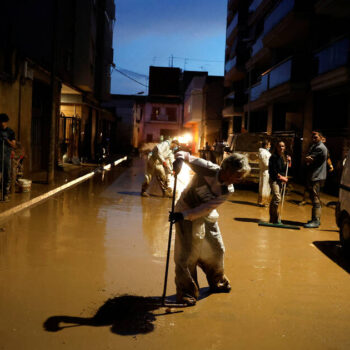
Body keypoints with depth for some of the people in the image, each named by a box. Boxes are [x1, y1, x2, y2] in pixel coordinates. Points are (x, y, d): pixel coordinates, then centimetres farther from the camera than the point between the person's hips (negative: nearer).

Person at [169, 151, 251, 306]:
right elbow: (186, 156, -17)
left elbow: (206, 208, -22)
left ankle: (217, 282, 40)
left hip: (206, 216, 5)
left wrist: (183, 215, -31)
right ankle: (186, 292, 8)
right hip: (186, 209, -5)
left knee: (216, 249, 14)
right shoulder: (207, 169, -26)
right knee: (187, 253, -7)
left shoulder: (228, 190, -16)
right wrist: (180, 158, -41)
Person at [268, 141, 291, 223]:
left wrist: (288, 162, 0)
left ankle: (272, 219, 16)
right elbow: (273, 171, -12)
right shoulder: (273, 157, -8)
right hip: (274, 180, -7)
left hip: (281, 180, 7)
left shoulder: (284, 157, 13)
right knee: (277, 198, -18)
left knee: (274, 199, 11)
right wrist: (282, 177, -11)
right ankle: (276, 219, -15)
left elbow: (285, 169, 14)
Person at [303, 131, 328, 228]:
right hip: (313, 176, 10)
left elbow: (308, 159, -17)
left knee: (315, 199, -10)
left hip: (317, 177, -10)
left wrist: (308, 159, 2)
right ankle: (316, 219, 24)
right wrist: (309, 160, -10)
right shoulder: (314, 146, 18)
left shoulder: (320, 148, -14)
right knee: (314, 198, 15)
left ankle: (315, 221, -9)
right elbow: (307, 159, 9)